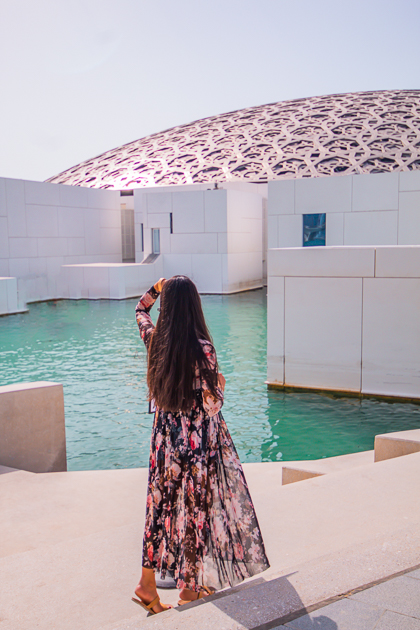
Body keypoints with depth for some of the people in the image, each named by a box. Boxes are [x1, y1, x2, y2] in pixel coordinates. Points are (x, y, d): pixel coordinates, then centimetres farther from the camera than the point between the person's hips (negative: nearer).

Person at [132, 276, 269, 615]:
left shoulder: (155, 341, -5)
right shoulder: (202, 350, -20)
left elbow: (140, 311, 18)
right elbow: (211, 405, -16)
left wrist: (156, 289, 19)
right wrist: (220, 384, 1)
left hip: (166, 437, 5)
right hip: (200, 440, -5)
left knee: (162, 505, 17)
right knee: (197, 509, 10)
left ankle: (147, 582, 26)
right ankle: (189, 590, 25)